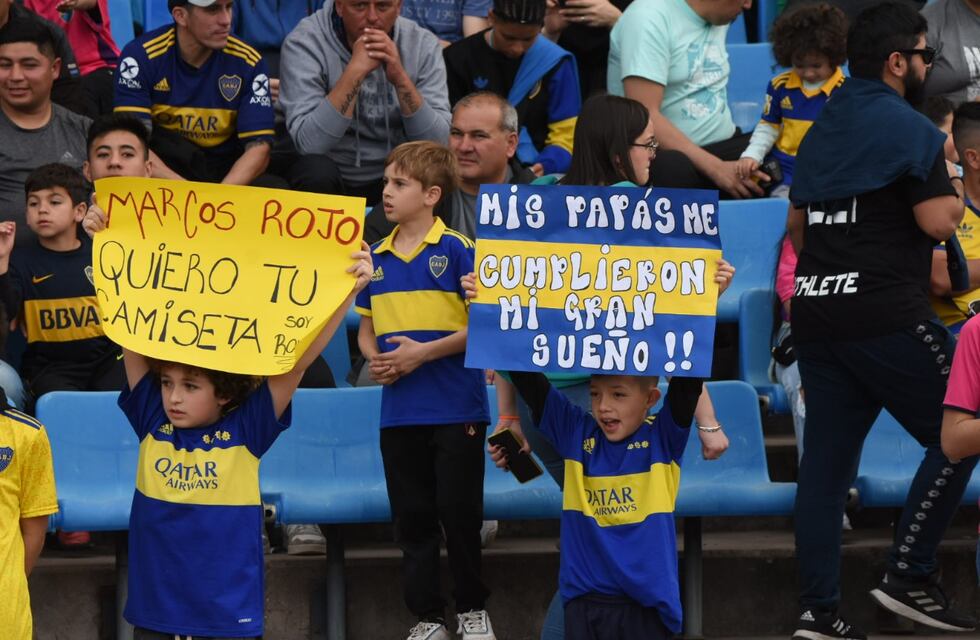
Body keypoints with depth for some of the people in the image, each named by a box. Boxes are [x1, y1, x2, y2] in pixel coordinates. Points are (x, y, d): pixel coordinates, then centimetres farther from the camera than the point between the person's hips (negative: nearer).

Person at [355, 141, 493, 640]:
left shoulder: (457, 251, -8)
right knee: (412, 517, 8)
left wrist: (423, 353, -17)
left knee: (460, 511, 1)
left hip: (457, 408, -5)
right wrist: (375, 359, -4)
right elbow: (367, 329, 17)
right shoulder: (376, 257, 9)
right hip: (398, 409, 5)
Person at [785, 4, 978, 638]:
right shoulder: (909, 128, -9)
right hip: (888, 317, -8)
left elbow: (797, 225, 24)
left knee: (826, 459, 7)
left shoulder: (822, 131, 17)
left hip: (815, 311, 8)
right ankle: (909, 578, -1)